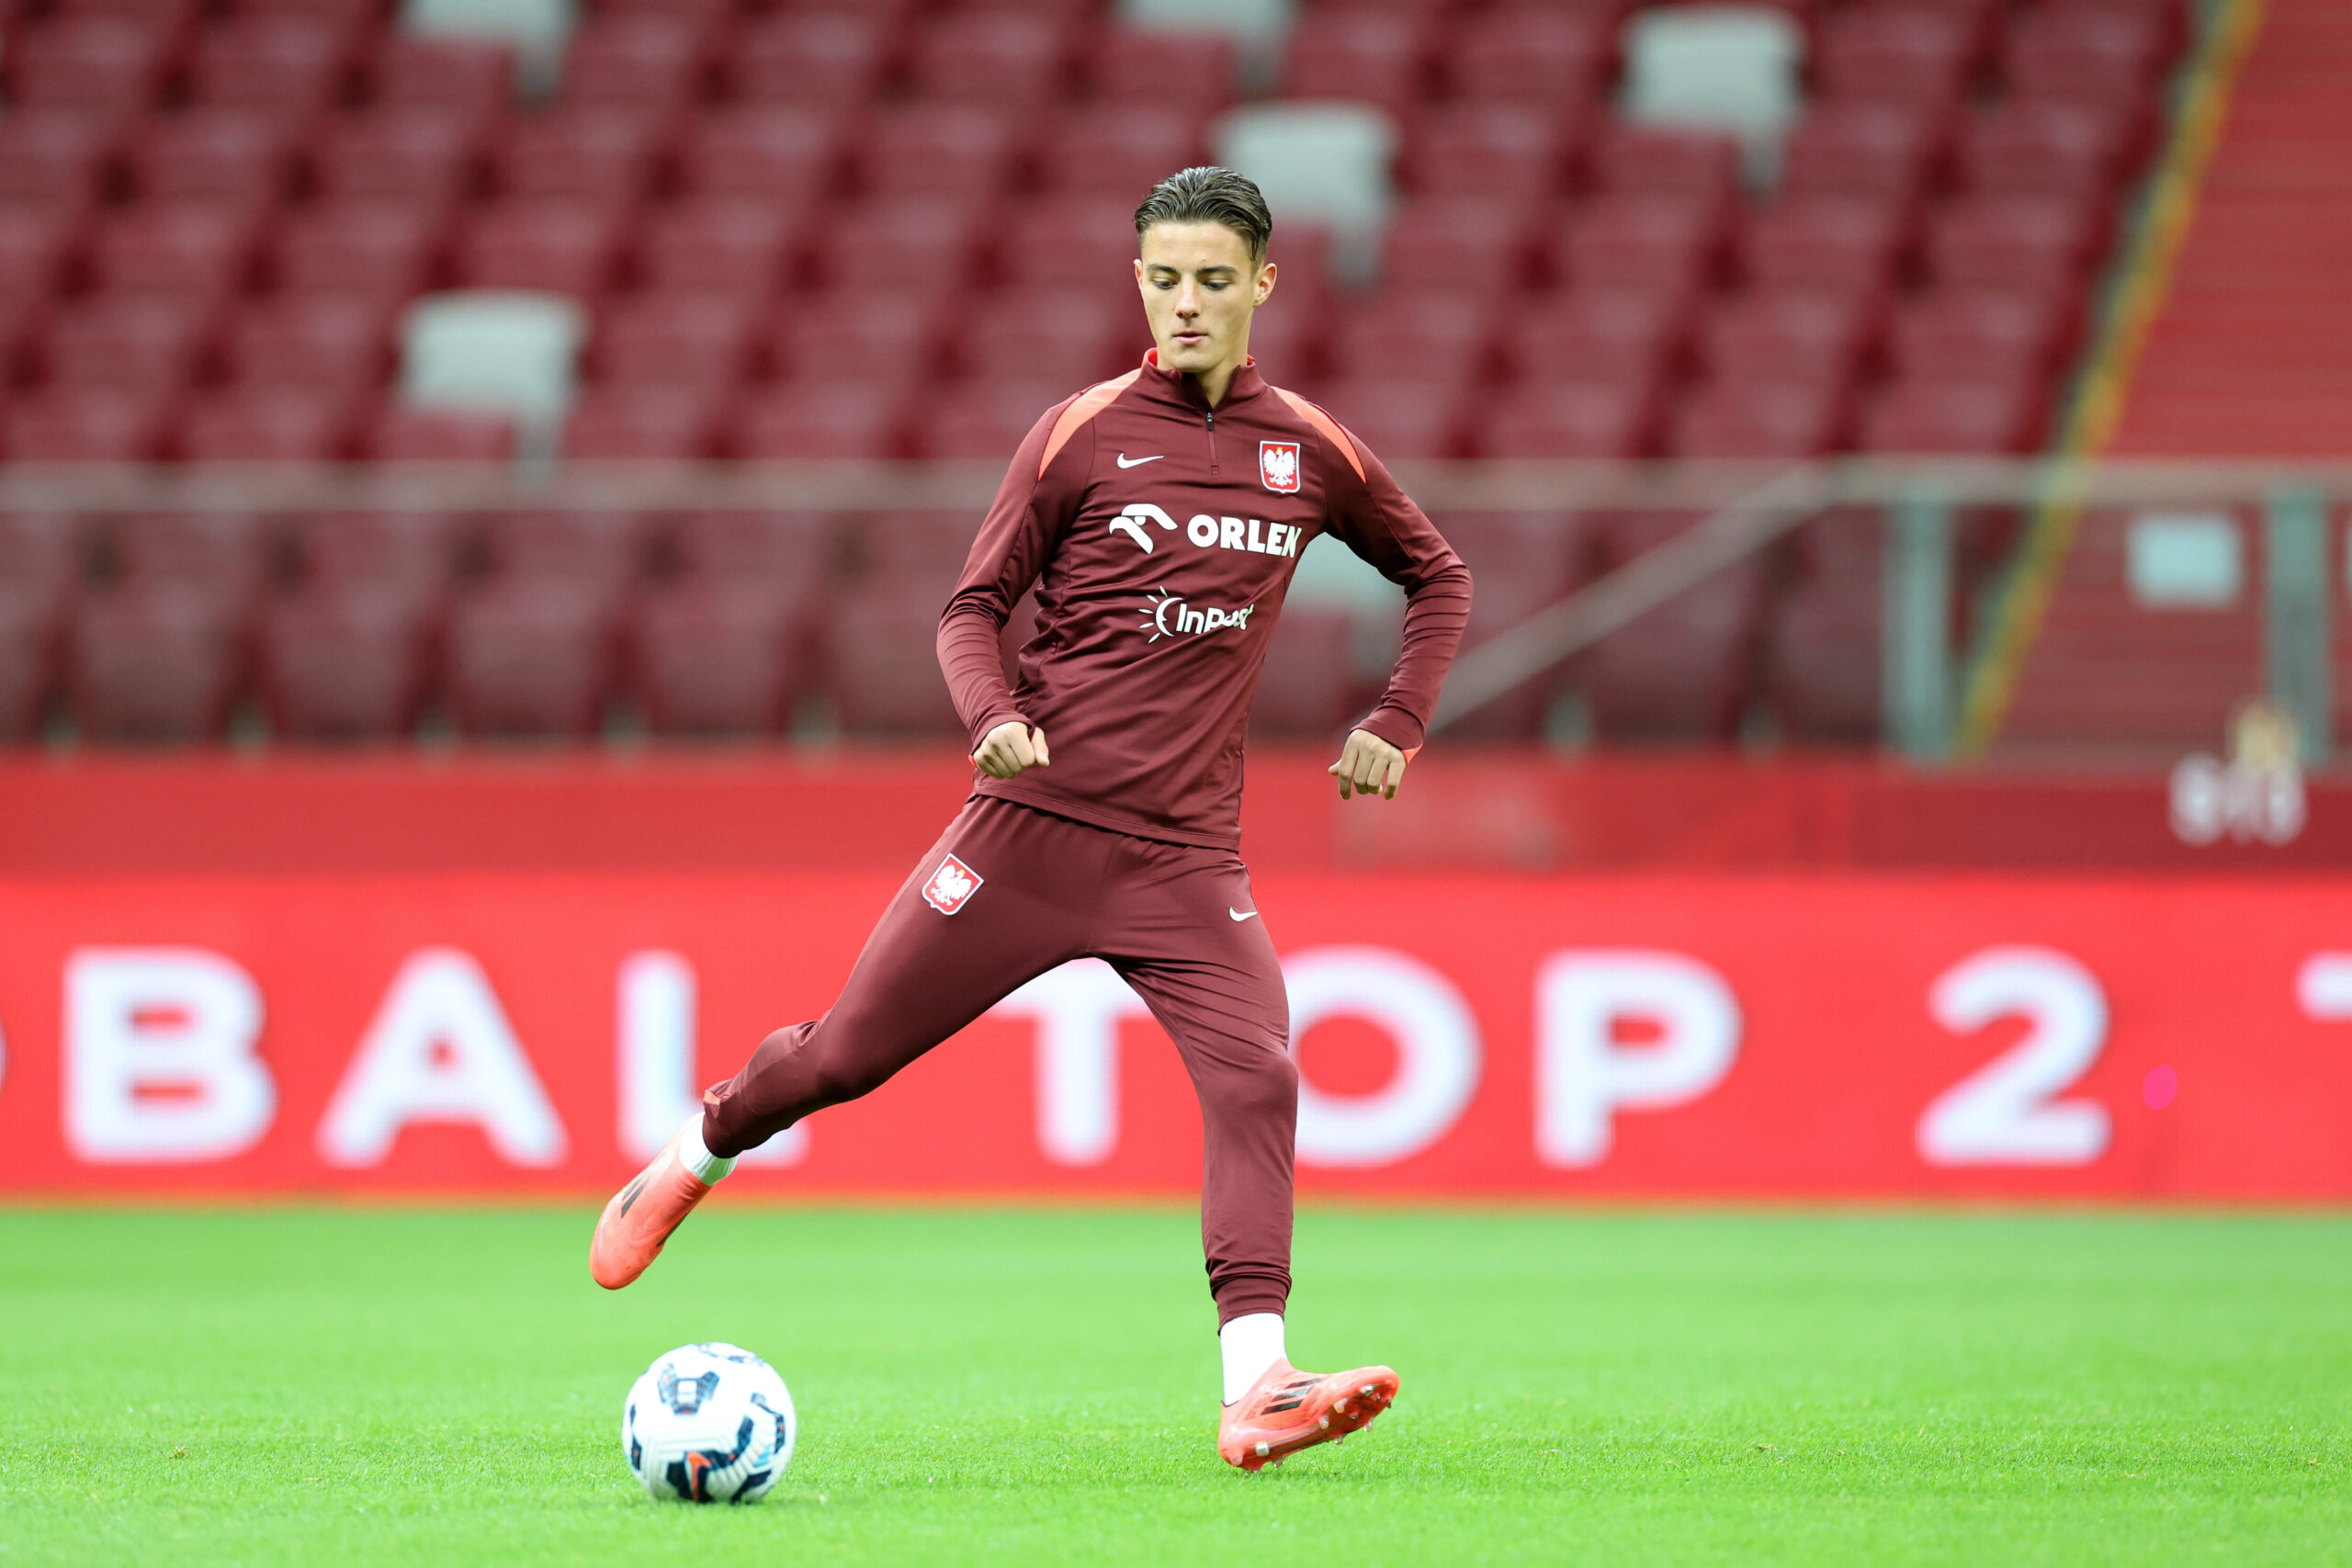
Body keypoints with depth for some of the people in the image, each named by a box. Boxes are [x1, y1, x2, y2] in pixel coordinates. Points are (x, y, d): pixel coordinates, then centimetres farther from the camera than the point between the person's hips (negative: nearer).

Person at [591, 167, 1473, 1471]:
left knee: (1256, 1081, -20)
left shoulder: (1309, 454, 7)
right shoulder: (1080, 436, 0)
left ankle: (1256, 1389, -26)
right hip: (1032, 824, -1)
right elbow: (973, 606, 3)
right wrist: (994, 714, -17)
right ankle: (694, 1158, 36)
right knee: (848, 1051, 5)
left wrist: (1395, 724, 10)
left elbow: (1437, 576, 23)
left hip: (1186, 854, 1)